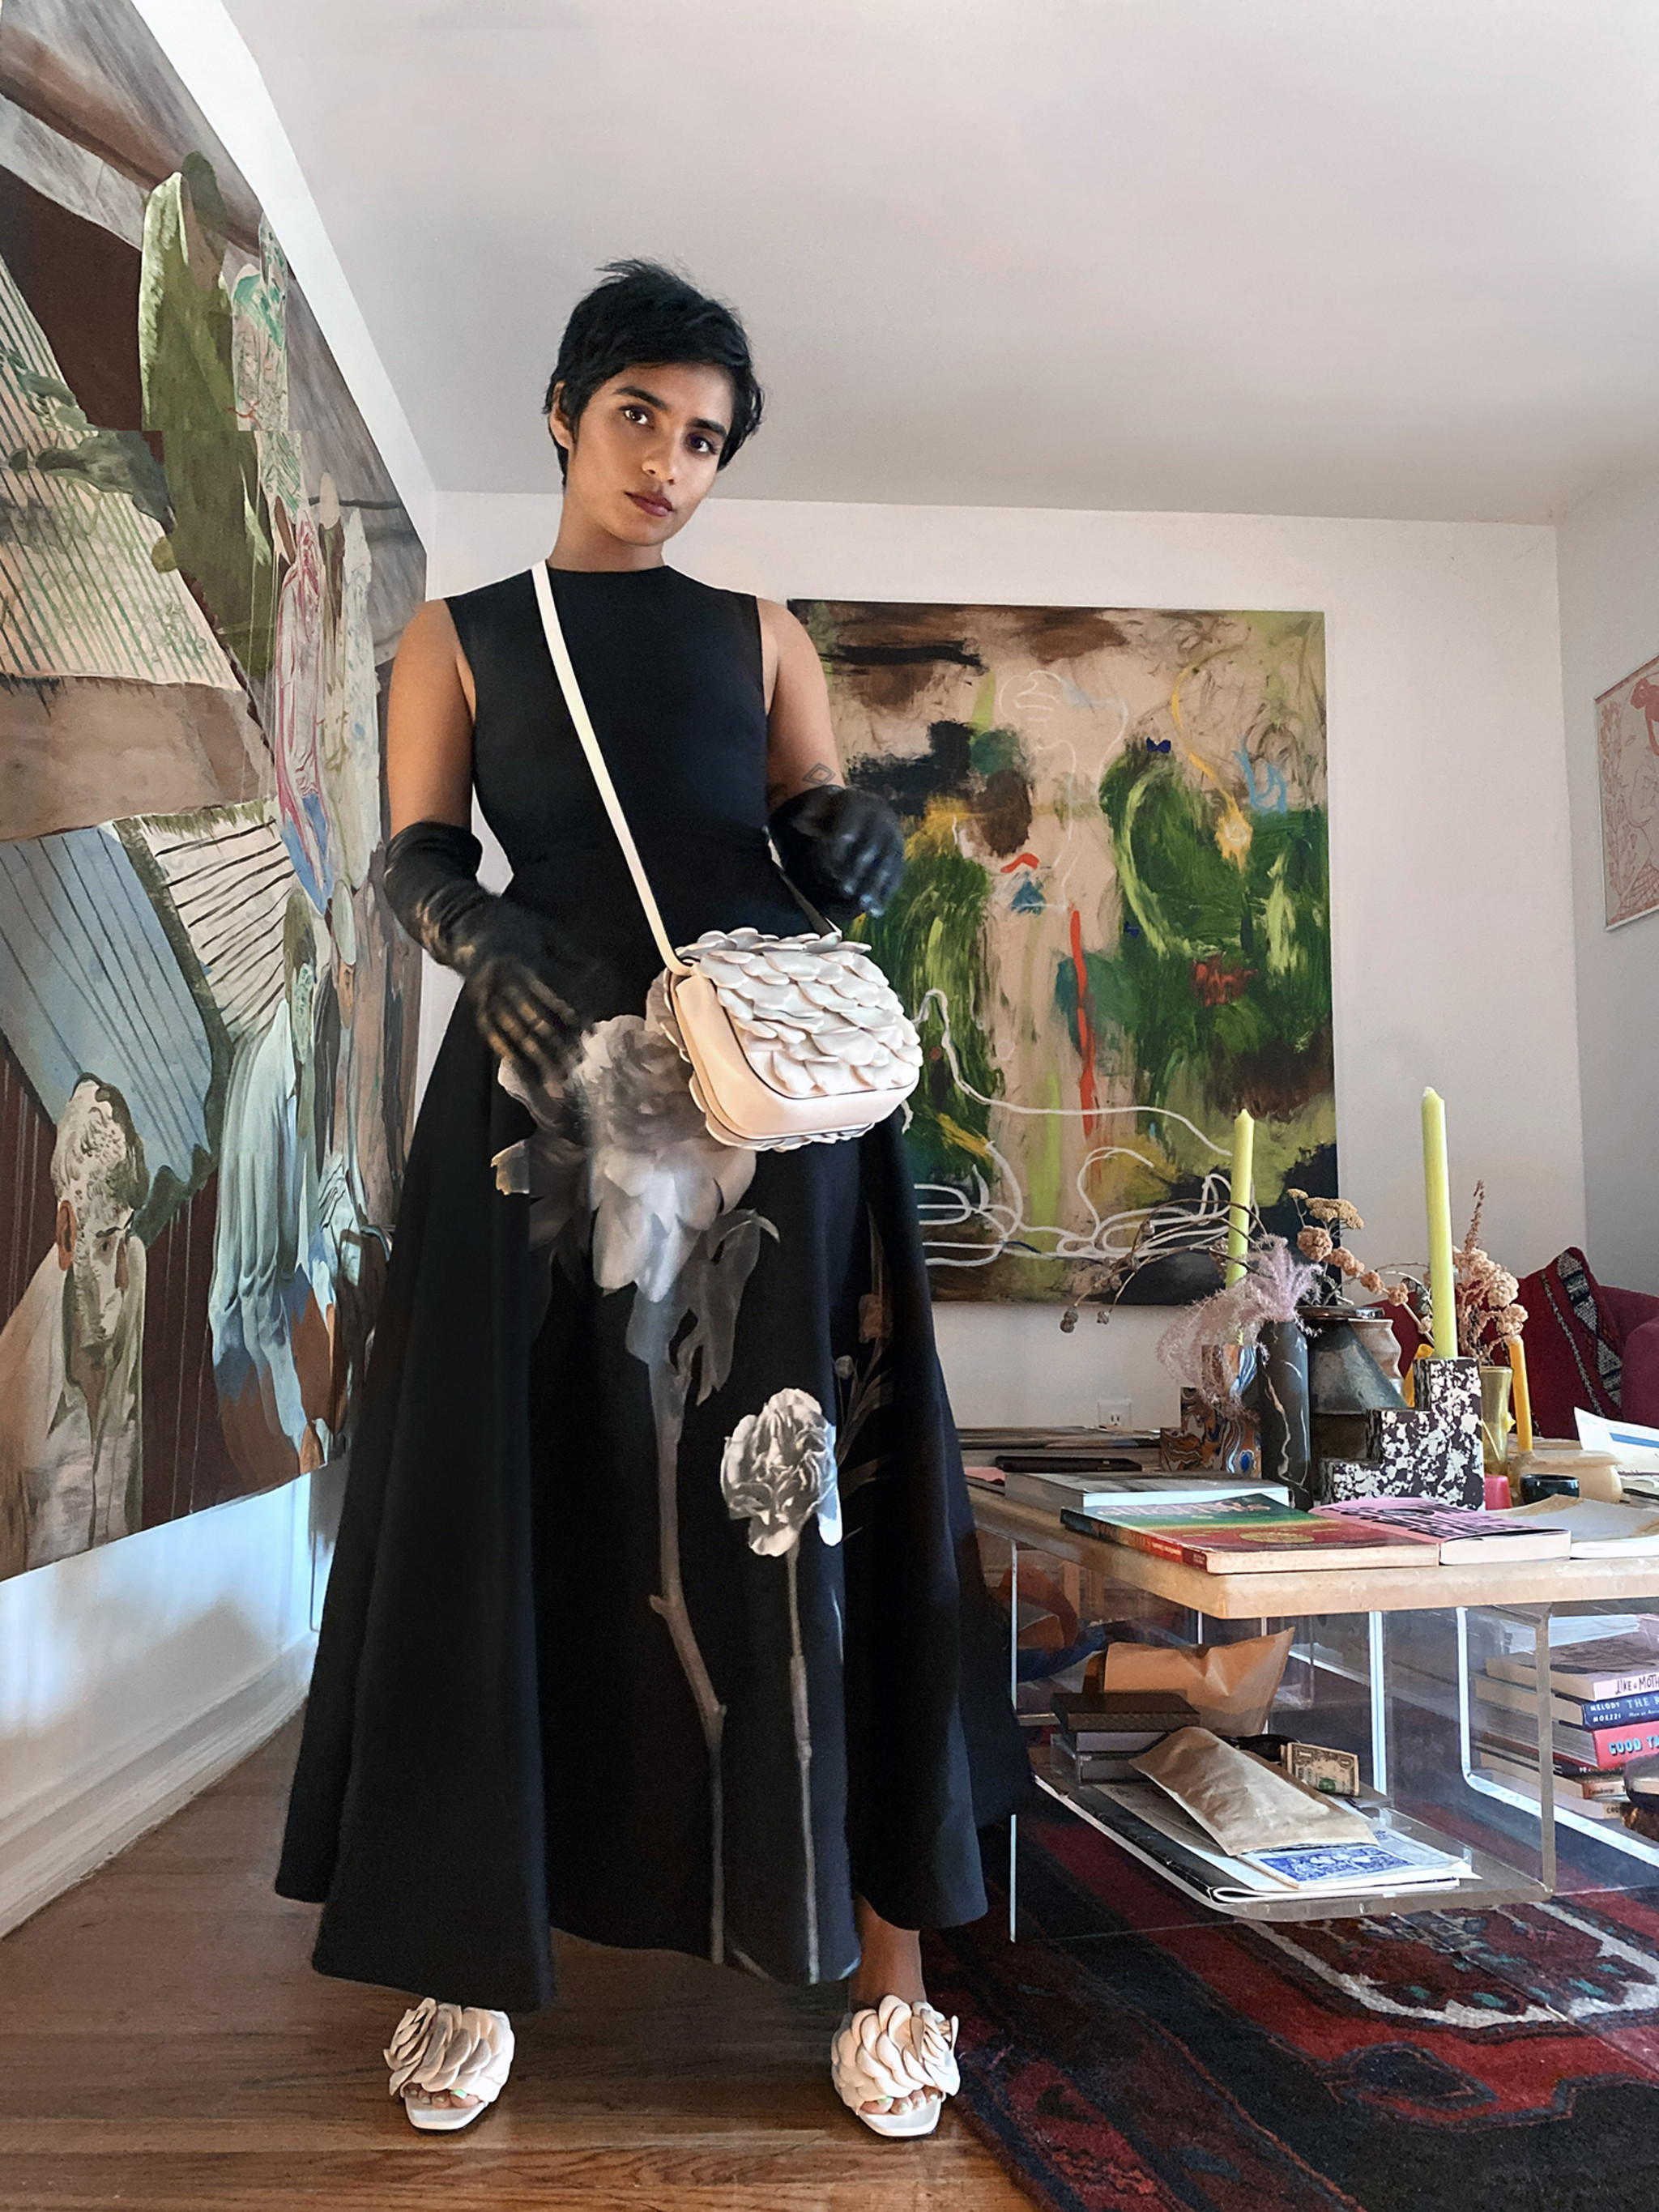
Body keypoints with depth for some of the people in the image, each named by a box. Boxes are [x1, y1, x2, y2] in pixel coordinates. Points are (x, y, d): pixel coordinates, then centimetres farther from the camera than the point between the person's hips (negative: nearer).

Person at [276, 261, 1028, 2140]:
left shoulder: (761, 636, 19)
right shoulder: (459, 635, 16)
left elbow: (828, 844, 14)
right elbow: (415, 859, 4)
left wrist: (856, 845, -10)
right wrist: (488, 944, -18)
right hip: (550, 1085, 0)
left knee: (801, 1494, -4)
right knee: (519, 1500, -2)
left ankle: (885, 1968, 4)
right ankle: (472, 1959, 12)